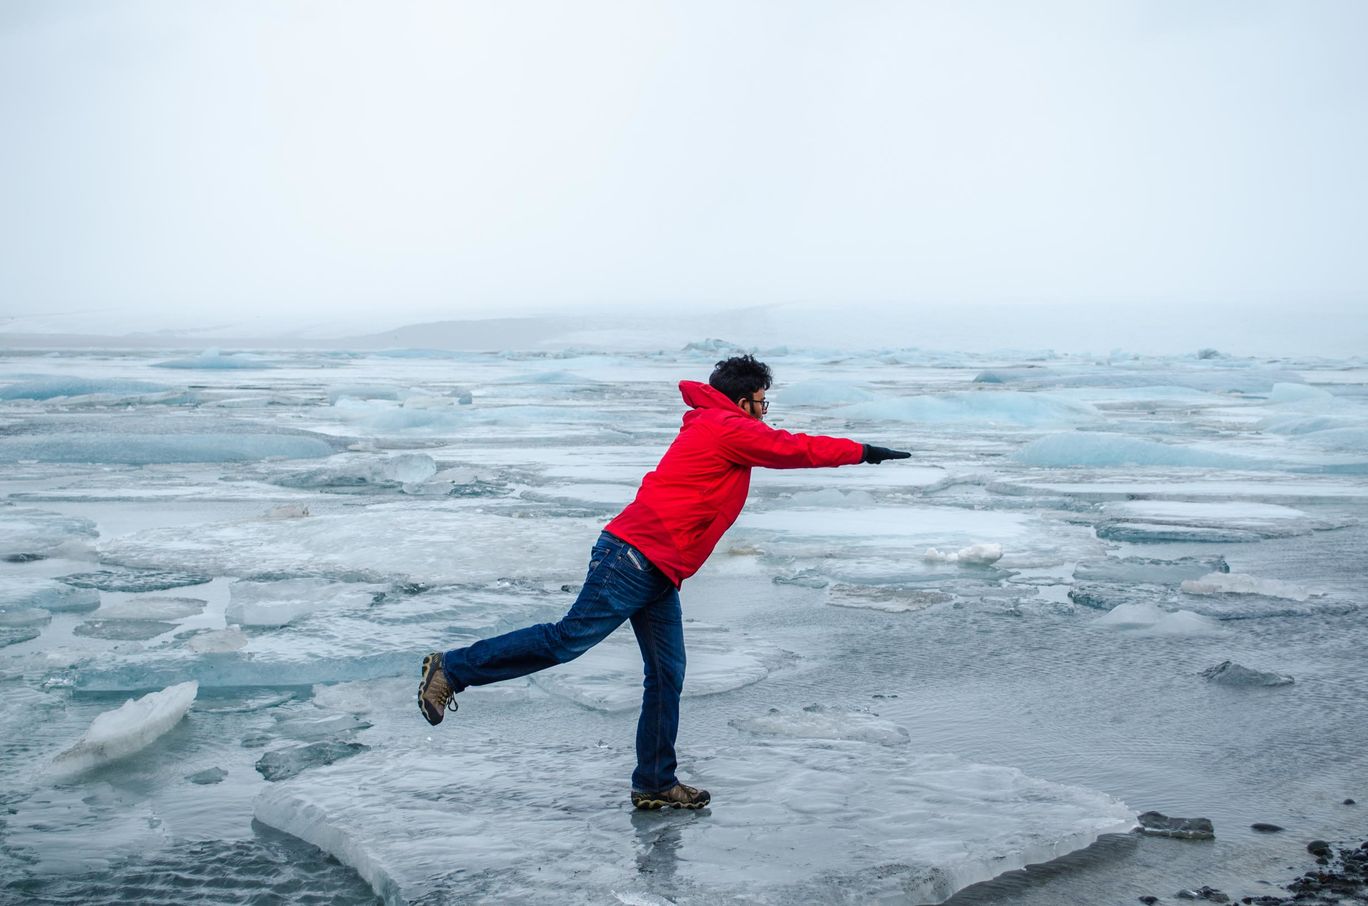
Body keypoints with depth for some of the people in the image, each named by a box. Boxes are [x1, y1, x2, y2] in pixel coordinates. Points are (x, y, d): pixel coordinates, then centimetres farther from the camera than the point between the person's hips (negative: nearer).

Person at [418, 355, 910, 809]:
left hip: (657, 574, 11)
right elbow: (797, 449, -4)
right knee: (571, 638, -12)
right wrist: (865, 452, 5)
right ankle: (452, 669, -6)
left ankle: (654, 784, 11)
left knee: (667, 675, 8)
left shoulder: (712, 429, 23)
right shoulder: (731, 429, -5)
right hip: (637, 555, -11)